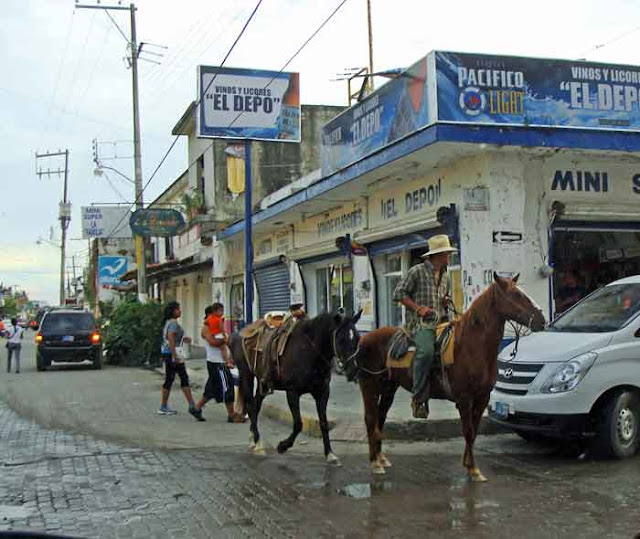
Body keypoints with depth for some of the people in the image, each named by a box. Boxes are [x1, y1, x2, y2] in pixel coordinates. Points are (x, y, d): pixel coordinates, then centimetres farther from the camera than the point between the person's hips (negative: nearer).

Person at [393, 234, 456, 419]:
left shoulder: (445, 276, 21)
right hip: (421, 322, -8)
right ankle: (419, 399, -25)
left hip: (441, 322, 8)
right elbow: (399, 293, -2)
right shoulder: (417, 271, 0)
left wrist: (446, 303, 11)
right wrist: (418, 308, -11)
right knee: (426, 351, -32)